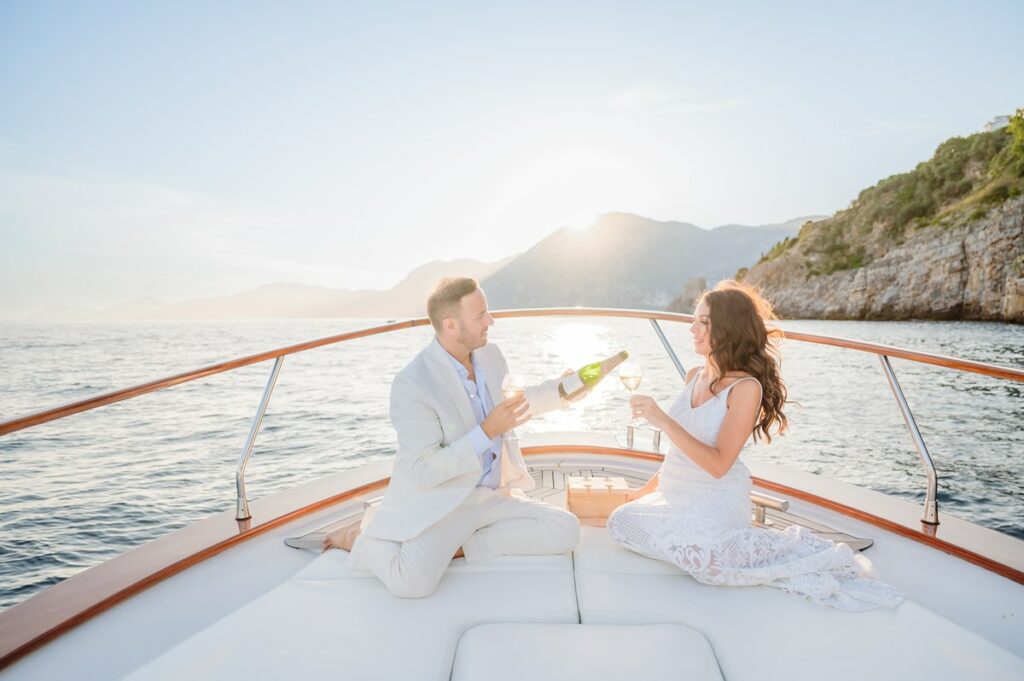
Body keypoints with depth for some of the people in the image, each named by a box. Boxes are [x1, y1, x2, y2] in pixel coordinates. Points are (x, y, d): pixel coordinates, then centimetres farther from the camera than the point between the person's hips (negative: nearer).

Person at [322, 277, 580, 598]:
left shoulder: (490, 354, 0)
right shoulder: (412, 384, -22)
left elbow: (512, 405, 21)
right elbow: (424, 474, -22)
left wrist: (559, 390, 9)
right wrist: (487, 431, -27)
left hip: (493, 496, 6)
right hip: (436, 502, -6)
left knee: (565, 530, -10)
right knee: (412, 582, -30)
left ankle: (459, 544, -3)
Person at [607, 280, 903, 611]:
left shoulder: (745, 386, -15)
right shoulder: (694, 376, 7)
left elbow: (718, 464, -21)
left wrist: (662, 420, -26)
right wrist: (648, 489, 22)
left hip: (715, 500, -9)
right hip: (676, 494, 9)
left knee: (705, 558, -31)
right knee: (620, 520, -6)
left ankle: (790, 547, -3)